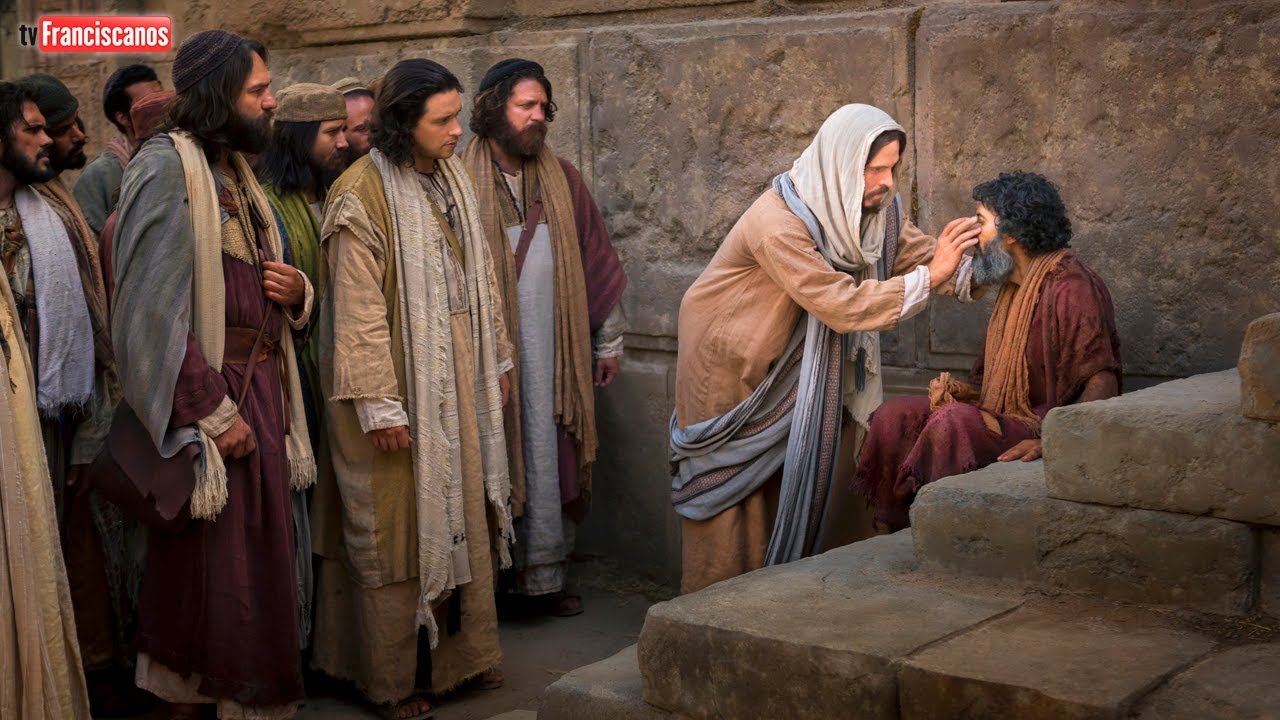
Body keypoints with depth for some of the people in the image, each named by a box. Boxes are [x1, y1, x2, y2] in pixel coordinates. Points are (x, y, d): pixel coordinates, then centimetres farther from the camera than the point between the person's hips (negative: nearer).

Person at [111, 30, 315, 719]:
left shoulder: (235, 171, 16)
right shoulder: (166, 166, -10)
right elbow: (152, 307, -17)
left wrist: (296, 290, 1)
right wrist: (215, 410, -19)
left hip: (262, 386, 9)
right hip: (212, 395, -8)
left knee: (260, 555, 11)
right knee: (216, 565, -3)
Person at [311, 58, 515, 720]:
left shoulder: (453, 178, 7)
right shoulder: (362, 194, -16)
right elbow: (358, 310, -19)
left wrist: (497, 358, 16)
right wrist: (379, 404, -20)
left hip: (460, 376, 7)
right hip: (398, 379, -7)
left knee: (461, 508, 14)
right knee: (399, 523, 3)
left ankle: (461, 649, 28)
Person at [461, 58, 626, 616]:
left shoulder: (562, 180, 10)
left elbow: (597, 262, 13)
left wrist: (608, 342, 12)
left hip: (555, 352, 4)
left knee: (550, 461, 6)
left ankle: (545, 574, 16)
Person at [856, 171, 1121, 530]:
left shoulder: (1070, 288, -14)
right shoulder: (1013, 288, 18)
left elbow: (1102, 381, -22)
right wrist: (959, 389, 2)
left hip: (1044, 427, -9)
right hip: (1004, 418, 9)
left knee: (954, 421, -33)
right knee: (895, 417, -5)